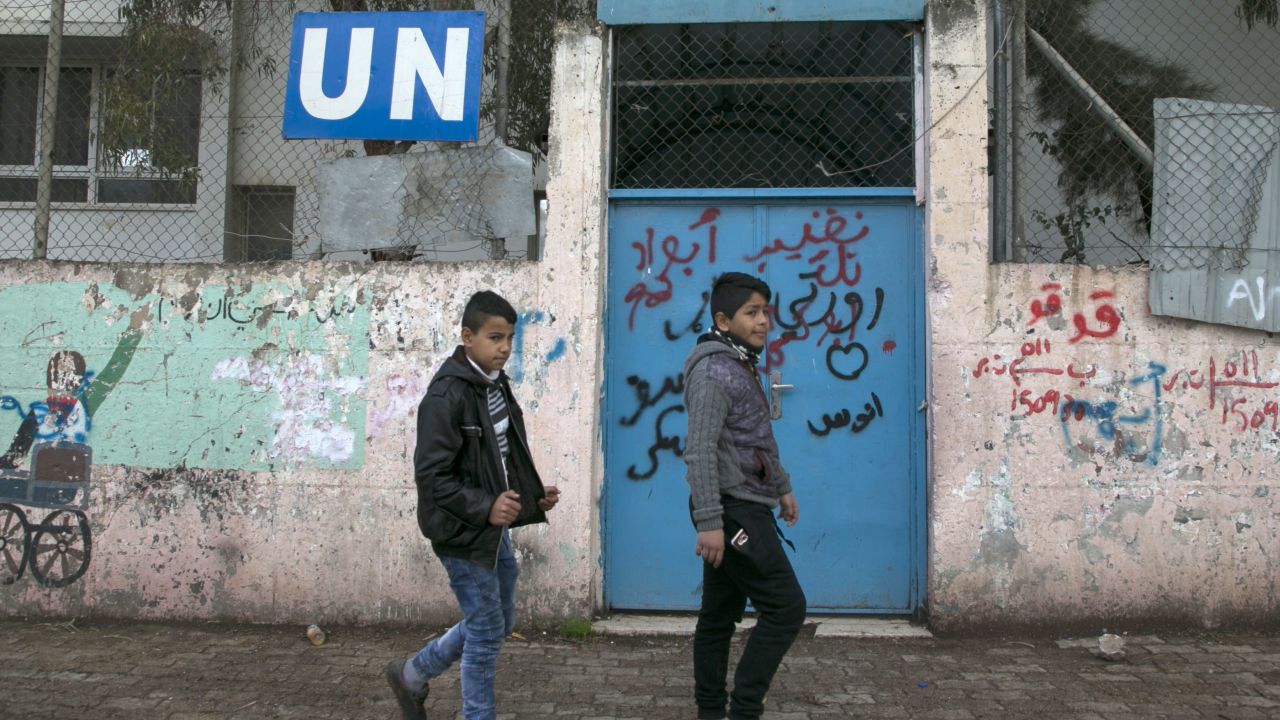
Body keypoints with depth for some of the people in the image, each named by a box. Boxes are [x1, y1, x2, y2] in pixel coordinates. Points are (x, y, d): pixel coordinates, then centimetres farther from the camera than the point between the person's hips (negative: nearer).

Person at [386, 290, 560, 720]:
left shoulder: (496, 385, 7)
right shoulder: (447, 395, -20)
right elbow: (430, 474, -22)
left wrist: (534, 495, 4)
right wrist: (485, 507, -27)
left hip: (494, 529, 9)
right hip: (463, 533, -9)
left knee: (499, 622, 19)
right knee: (487, 631, 1)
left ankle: (411, 675, 37)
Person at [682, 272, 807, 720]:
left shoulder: (742, 366, 15)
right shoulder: (714, 371, -16)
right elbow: (700, 452, -22)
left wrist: (782, 487, 28)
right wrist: (709, 522, -26)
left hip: (743, 507, 10)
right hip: (733, 510, -10)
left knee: (721, 615, 12)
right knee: (785, 607, -8)